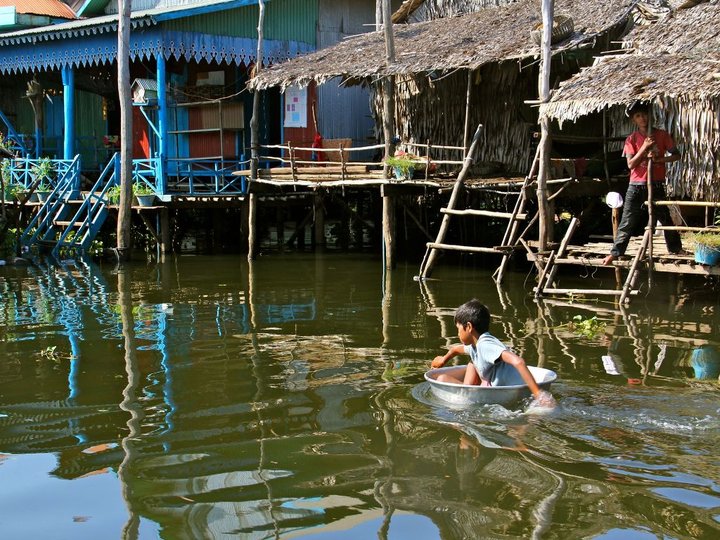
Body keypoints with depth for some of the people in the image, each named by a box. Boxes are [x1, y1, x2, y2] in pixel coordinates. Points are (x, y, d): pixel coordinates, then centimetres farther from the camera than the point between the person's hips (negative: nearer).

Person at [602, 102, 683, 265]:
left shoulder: (662, 135, 1)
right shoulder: (631, 139, 0)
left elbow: (676, 155, 5)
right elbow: (630, 164, -8)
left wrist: (658, 159, -11)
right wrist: (644, 147, -18)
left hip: (656, 185, 1)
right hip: (636, 186, -1)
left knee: (665, 218, 13)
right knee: (627, 221, -2)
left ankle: (676, 248, 27)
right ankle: (615, 252, 0)